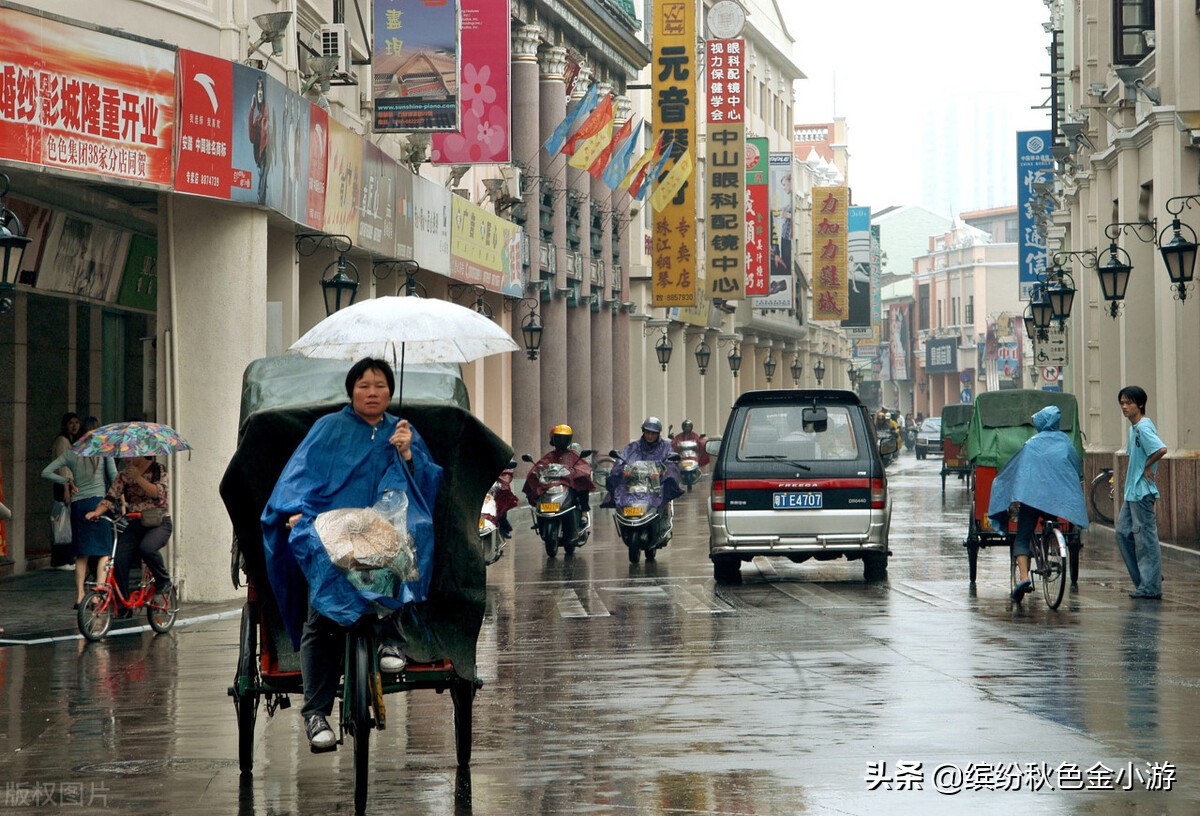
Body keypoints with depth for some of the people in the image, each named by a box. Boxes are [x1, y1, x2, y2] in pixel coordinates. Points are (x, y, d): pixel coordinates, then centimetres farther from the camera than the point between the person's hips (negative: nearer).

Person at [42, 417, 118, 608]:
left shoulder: (71, 452, 9)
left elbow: (46, 473, 8)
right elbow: (113, 476, -5)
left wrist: (66, 481, 14)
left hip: (77, 504, 4)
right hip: (98, 500, -4)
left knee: (81, 554, 10)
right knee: (104, 552, 0)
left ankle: (79, 596, 8)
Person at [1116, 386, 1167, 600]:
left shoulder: (1143, 428, -16)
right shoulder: (1133, 428, 14)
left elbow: (1161, 449, -30)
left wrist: (1147, 466, -17)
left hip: (1142, 491, -10)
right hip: (1132, 491, 10)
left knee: (1145, 537, -5)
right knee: (1123, 533, 11)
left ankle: (1150, 587, -1)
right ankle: (1143, 580, 18)